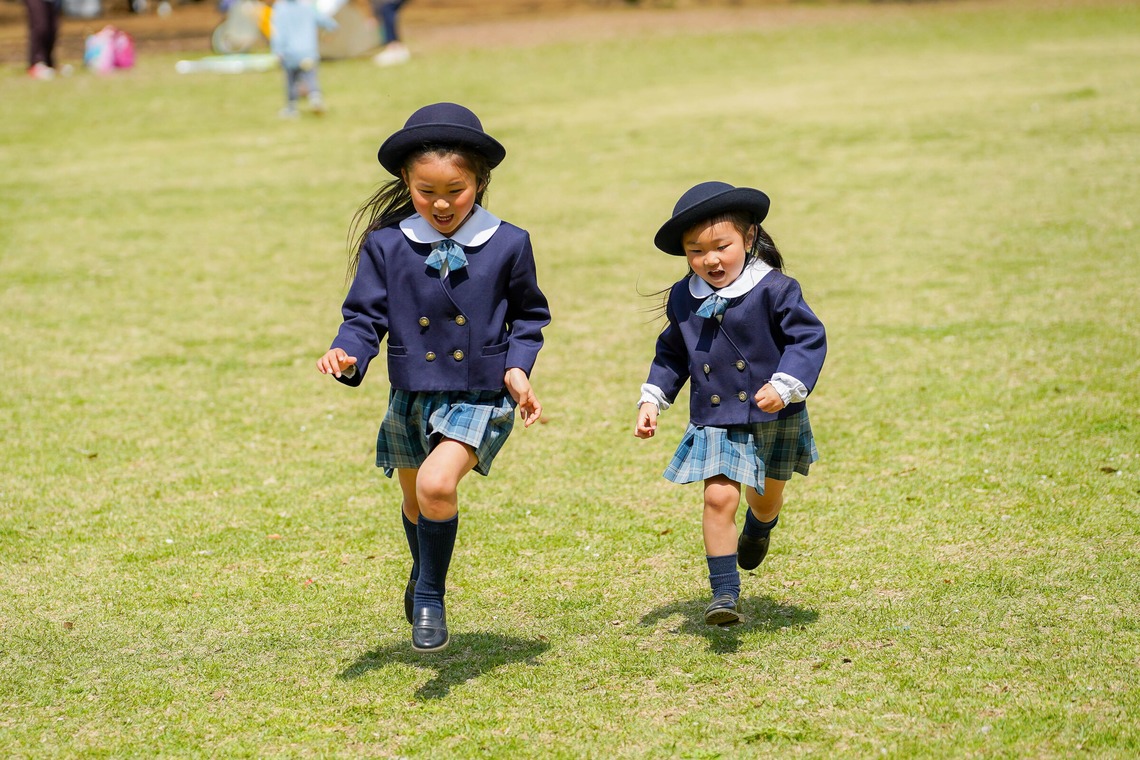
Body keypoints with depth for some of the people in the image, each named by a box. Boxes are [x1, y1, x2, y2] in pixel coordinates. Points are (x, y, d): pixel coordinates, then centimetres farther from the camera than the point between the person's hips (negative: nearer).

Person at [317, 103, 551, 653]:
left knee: (437, 484, -27)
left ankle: (430, 597, -6)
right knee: (416, 505, 21)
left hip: (479, 398, -3)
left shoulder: (507, 245, -6)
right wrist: (348, 355, -21)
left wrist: (517, 368, -7)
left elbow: (529, 316, 8)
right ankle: (423, 575, 54)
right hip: (411, 399, 3)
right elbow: (365, 315, -1)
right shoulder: (386, 245, -5)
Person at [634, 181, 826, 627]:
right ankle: (724, 593, -8)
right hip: (715, 422, 1)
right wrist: (651, 400, 7)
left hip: (775, 419, -1)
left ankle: (758, 526, 59)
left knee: (767, 494, 20)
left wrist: (784, 385, -25)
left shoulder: (774, 289, -15)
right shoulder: (683, 300, -1)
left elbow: (808, 339, -13)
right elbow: (671, 355, 14)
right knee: (719, 497, -16)